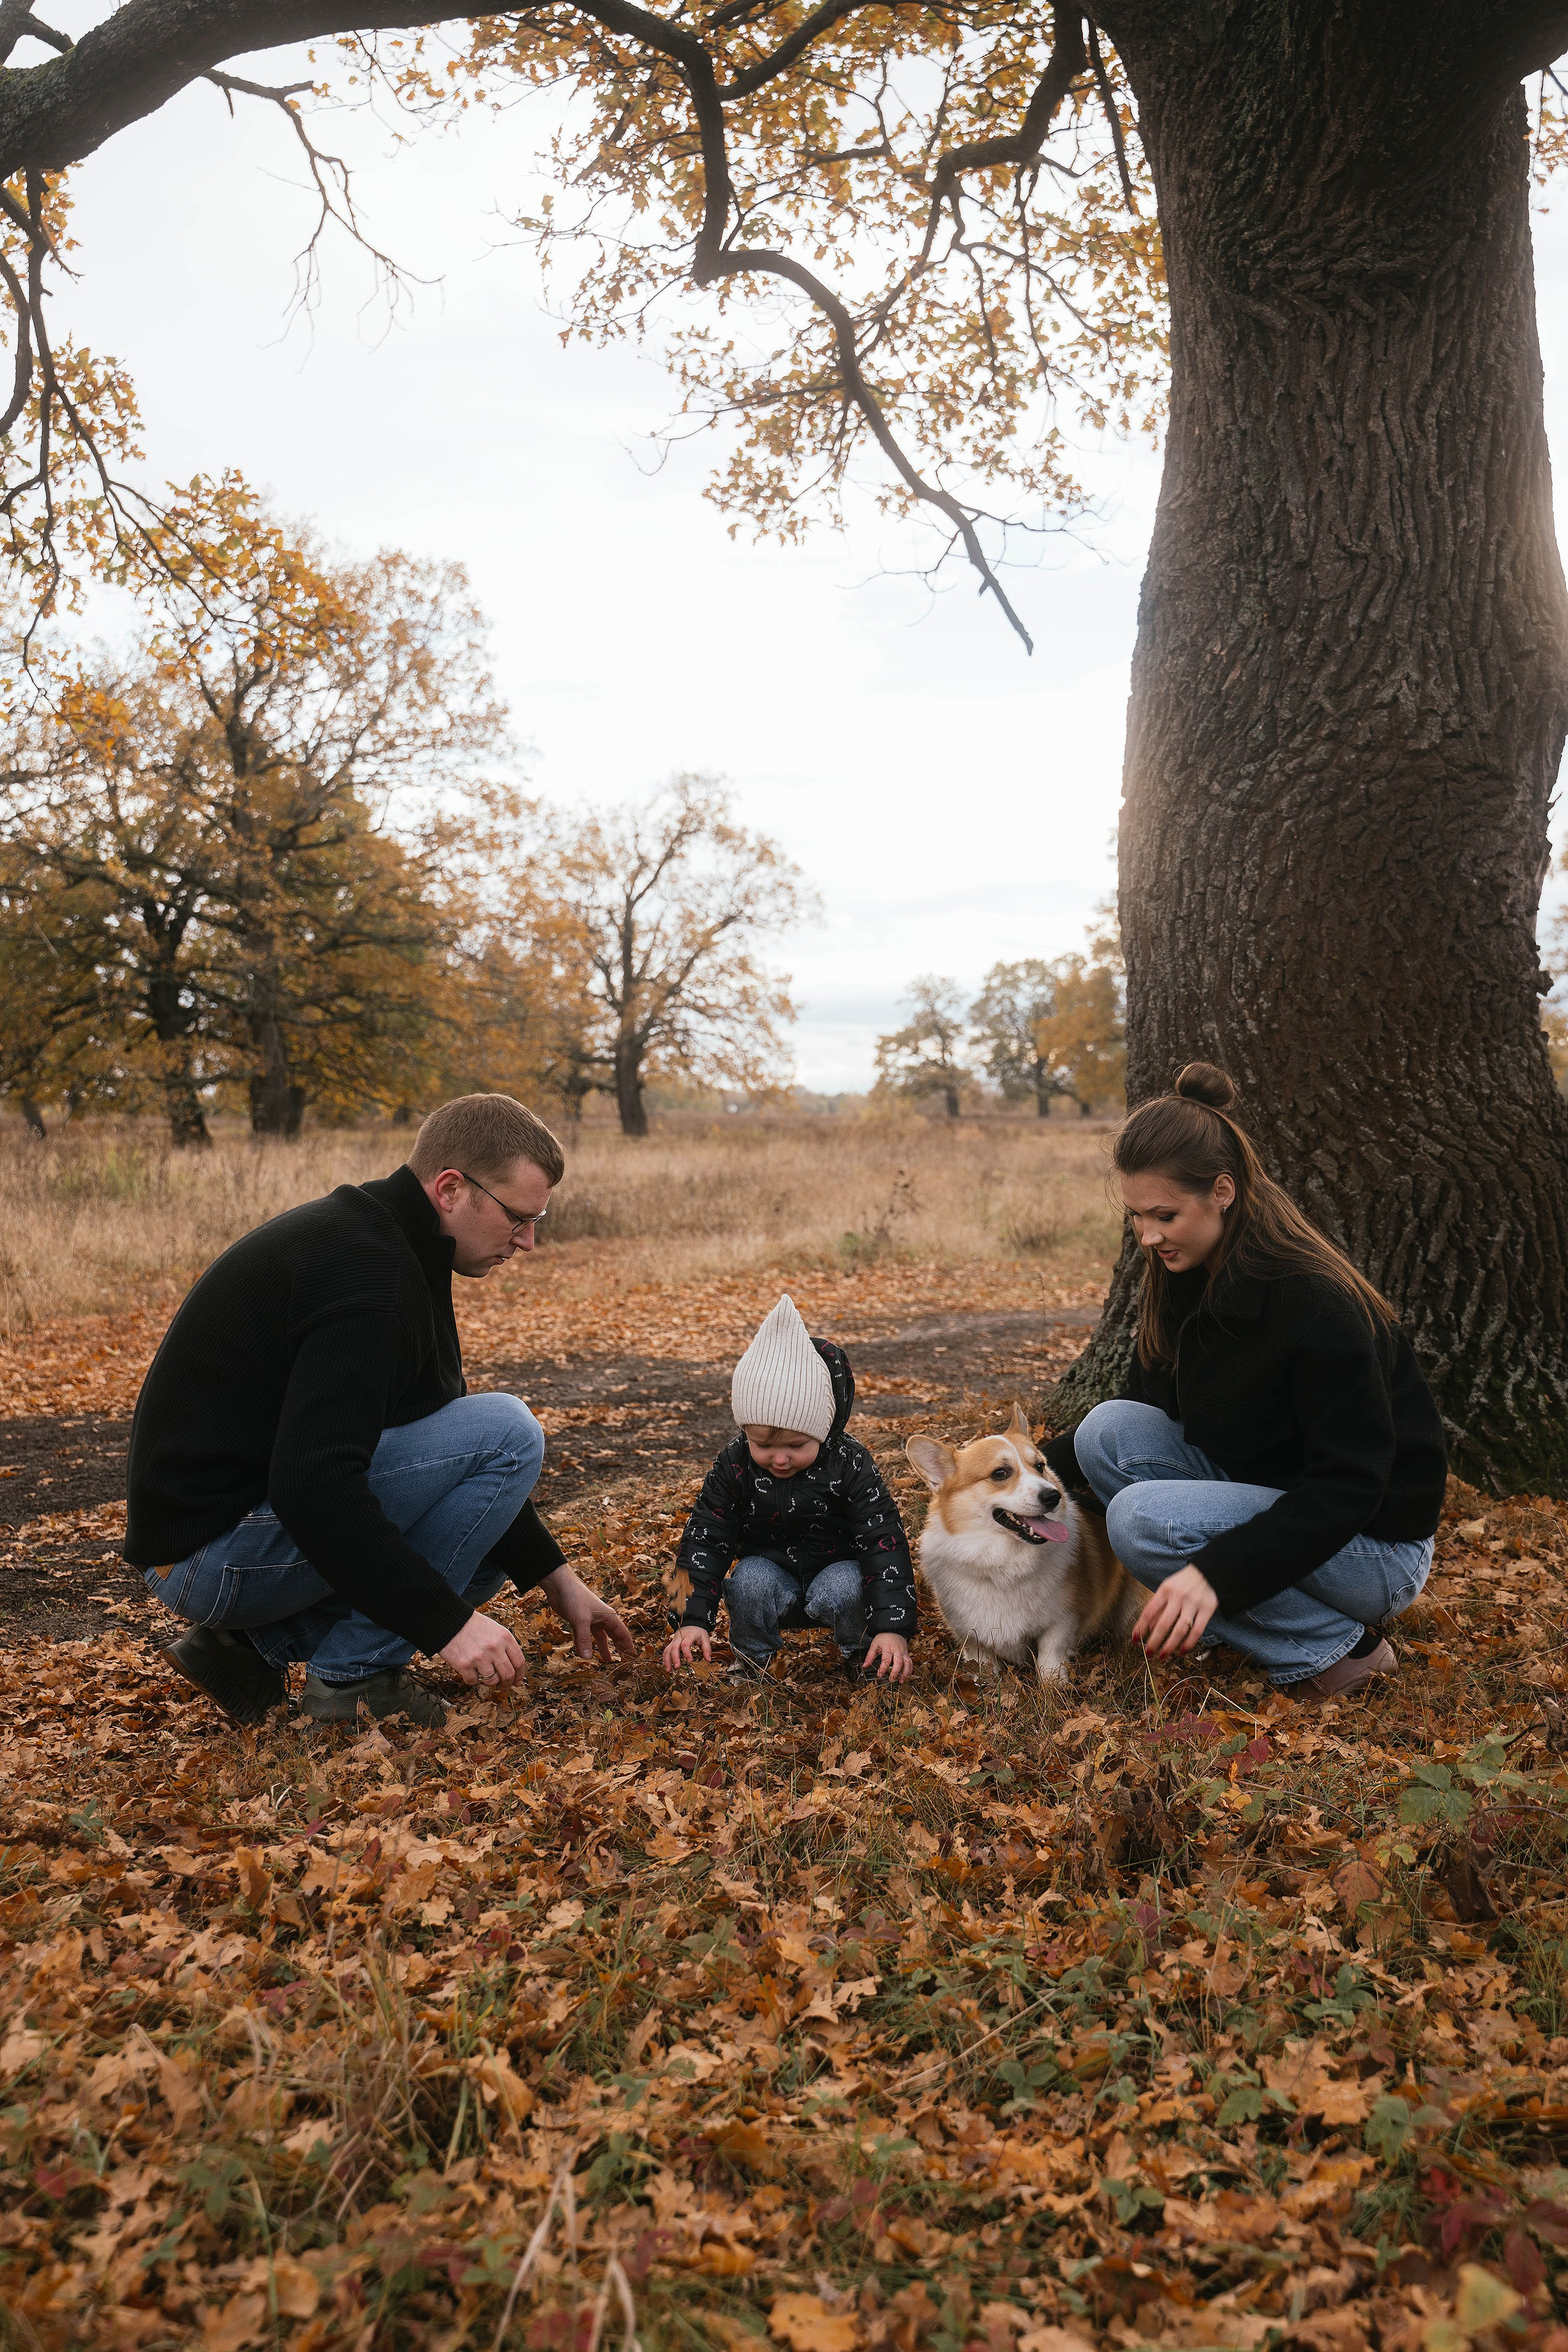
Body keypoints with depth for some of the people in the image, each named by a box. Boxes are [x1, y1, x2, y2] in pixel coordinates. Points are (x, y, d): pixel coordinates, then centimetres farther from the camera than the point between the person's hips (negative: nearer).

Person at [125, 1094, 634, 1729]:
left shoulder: (379, 1239, 10)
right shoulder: (366, 1271, -23)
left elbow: (448, 1435, 17)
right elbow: (311, 1484, -32)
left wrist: (555, 1577, 15)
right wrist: (446, 1620, -29)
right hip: (212, 1548, -10)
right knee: (507, 1433, -17)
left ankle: (253, 1641, 13)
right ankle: (354, 1675, -7)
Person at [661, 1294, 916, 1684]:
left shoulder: (849, 1466, -21)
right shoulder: (734, 1467, -16)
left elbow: (883, 1543, -22)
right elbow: (704, 1539, -13)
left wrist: (893, 1627, -32)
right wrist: (693, 1620, -25)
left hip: (837, 1568, -1)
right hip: (771, 1570, 2)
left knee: (845, 1587, -32)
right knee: (749, 1580, -30)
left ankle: (861, 1653, -1)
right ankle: (753, 1657, -1)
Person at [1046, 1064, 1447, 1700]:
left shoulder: (1317, 1303, -27)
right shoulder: (1184, 1279, -3)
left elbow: (1349, 1488, -29)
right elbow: (1146, 1408, 9)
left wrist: (1217, 1571, -39)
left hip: (1377, 1547, -8)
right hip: (1261, 1495, 8)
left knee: (1142, 1517, -27)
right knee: (1109, 1431, -11)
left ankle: (1338, 1650, -9)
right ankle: (1222, 1621, -1)